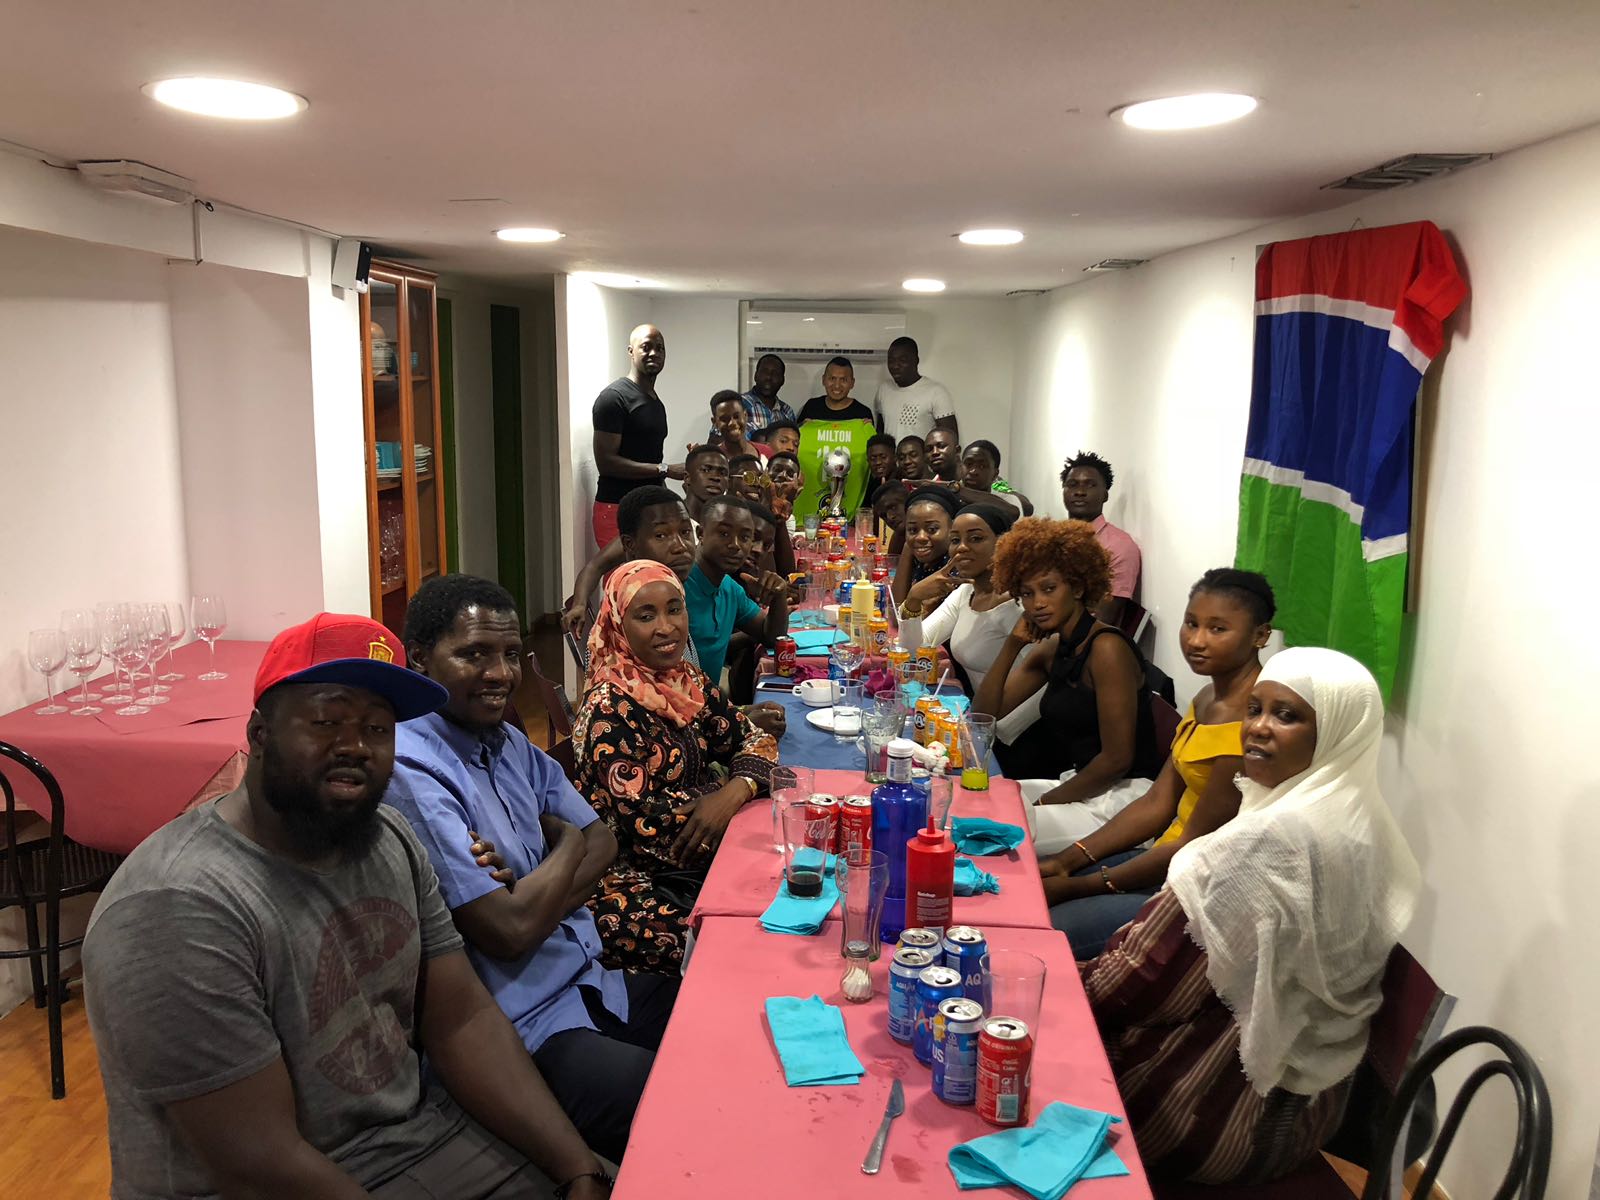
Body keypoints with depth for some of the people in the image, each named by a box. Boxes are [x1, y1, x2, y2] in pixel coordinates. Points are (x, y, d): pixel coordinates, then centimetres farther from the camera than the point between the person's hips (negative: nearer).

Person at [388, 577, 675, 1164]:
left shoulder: (510, 742, 9)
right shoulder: (409, 770, -20)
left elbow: (601, 841, 12)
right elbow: (508, 930, -23)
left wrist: (534, 899, -10)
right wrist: (567, 845, -3)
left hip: (594, 986, 9)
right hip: (524, 1035, -9)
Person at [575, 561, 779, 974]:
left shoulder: (687, 681, 6)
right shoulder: (612, 708, -16)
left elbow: (752, 740, 7)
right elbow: (644, 824, -20)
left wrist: (736, 790, -13)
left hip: (693, 866, 7)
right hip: (633, 889, -7)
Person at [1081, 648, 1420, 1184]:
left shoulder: (1271, 842, -28)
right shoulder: (1356, 825, 2)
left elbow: (1155, 981, -21)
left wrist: (1075, 987, -4)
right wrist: (1101, 970, 6)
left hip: (1237, 1107, -8)